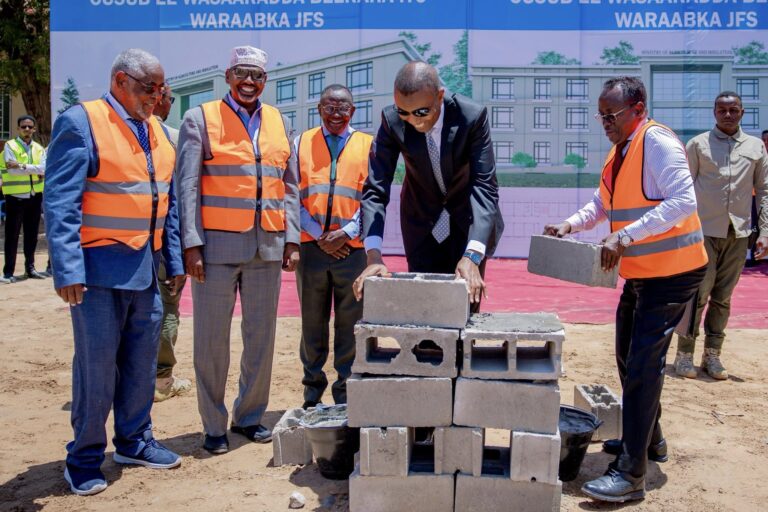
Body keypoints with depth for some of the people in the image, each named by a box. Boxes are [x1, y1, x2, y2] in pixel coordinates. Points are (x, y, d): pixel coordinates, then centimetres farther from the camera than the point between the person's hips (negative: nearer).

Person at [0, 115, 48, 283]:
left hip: (34, 196, 4)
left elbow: (43, 168, -8)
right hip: (15, 197, -4)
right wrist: (35, 171, -15)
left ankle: (30, 267, 21)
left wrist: (22, 166, -19)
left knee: (32, 235, 11)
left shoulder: (39, 148, 9)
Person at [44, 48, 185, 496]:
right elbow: (61, 204, -13)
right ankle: (84, 459, 18)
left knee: (142, 362, 13)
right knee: (97, 365, 1)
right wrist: (68, 270, -18)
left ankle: (134, 441, 30)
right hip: (99, 269, -6)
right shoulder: (80, 122, -8)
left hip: (146, 269, 7)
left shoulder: (156, 129, 13)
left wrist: (174, 259, 12)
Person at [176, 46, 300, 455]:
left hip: (268, 246, 4)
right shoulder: (200, 119, 2)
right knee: (212, 339, 2)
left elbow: (290, 186, 14)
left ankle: (249, 417, 25)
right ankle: (214, 426, 16)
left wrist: (292, 240, 5)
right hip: (217, 245, -4)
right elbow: (188, 186, -3)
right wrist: (192, 245, -10)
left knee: (262, 336, 9)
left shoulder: (279, 123, 14)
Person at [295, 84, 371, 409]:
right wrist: (319, 235, -8)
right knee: (312, 322, 9)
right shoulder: (302, 144, 9)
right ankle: (312, 390, 22)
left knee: (350, 324, 3)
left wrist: (347, 233, -11)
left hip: (353, 248, -1)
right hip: (311, 247, 1)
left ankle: (346, 393, 15)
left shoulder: (367, 146, 7)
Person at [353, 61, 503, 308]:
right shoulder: (392, 121, -21)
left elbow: (485, 187, -29)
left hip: (468, 221, -1)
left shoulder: (473, 116, -26)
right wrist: (373, 256, -37)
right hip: (421, 222, 1)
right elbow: (375, 190, -23)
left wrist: (472, 255, -43)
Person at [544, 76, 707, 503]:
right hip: (640, 272, 10)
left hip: (671, 273, -10)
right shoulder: (620, 151, 10)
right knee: (629, 359, 18)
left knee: (643, 364, -11)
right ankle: (649, 440, 37)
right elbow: (603, 204, 17)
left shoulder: (657, 142, -17)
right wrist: (570, 225, 0)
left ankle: (631, 474, -5)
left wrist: (625, 237, -32)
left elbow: (683, 201, -27)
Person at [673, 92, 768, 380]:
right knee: (697, 294, -4)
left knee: (723, 298, 8)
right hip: (705, 230, -3)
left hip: (738, 233, 3)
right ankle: (684, 354, 6)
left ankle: (712, 355, 16)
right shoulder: (698, 144, 3)